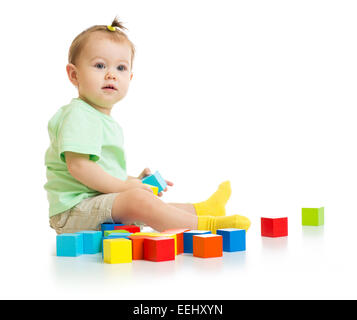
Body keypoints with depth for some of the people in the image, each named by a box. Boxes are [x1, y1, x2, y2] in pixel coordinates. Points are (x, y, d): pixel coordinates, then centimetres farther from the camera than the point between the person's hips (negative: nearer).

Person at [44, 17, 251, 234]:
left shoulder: (108, 122, 20)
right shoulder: (78, 115, -15)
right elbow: (78, 166, -26)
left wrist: (135, 182, 14)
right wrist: (125, 186, -20)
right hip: (73, 212, -12)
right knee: (138, 200, -29)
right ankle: (204, 224, -25)